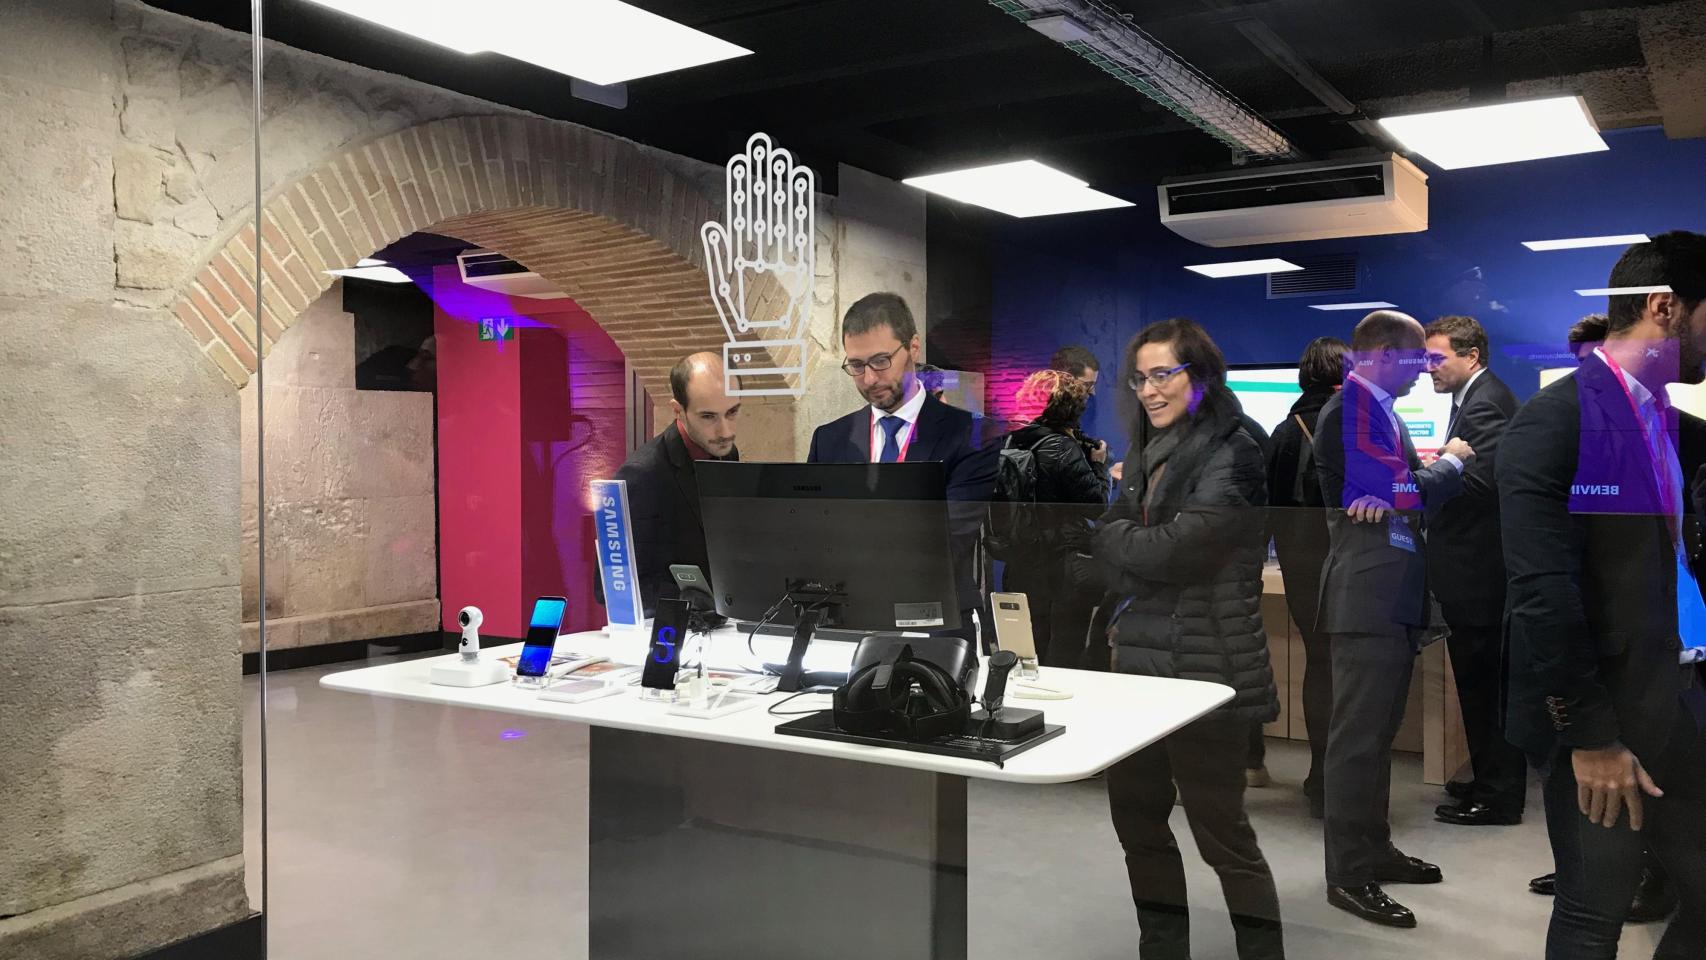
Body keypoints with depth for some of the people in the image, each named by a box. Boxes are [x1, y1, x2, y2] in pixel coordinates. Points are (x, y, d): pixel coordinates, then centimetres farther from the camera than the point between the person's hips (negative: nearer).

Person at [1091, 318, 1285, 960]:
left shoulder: (1233, 456, -13)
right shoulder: (1147, 453, 11)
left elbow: (1168, 550, -20)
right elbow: (1116, 557, 12)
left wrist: (1109, 531, -3)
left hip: (1205, 668, -8)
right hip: (1140, 657, 8)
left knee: (1220, 830, 2)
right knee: (1135, 816, 14)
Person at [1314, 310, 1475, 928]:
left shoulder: (1379, 410, 18)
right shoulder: (1348, 410, -13)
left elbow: (1401, 487, 18)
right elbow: (1401, 490, -18)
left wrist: (1439, 465, -1)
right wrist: (1451, 461, -1)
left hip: (1391, 596, 10)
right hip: (1367, 596, -10)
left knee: (1378, 731, 17)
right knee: (1358, 735, -6)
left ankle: (1373, 850, 28)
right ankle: (1348, 876, 1)